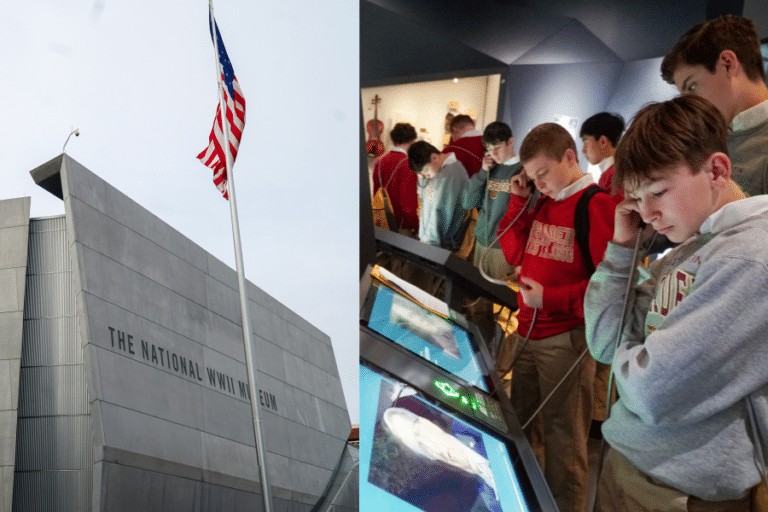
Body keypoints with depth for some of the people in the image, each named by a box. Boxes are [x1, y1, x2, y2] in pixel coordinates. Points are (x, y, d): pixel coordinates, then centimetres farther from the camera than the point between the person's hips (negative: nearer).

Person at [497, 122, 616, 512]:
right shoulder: (544, 205, 13)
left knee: (562, 434, 1)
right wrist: (518, 202, 6)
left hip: (566, 338, -8)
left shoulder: (596, 204, -12)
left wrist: (552, 298, -20)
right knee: (516, 419, 16)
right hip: (528, 331, 8)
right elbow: (515, 253, 15)